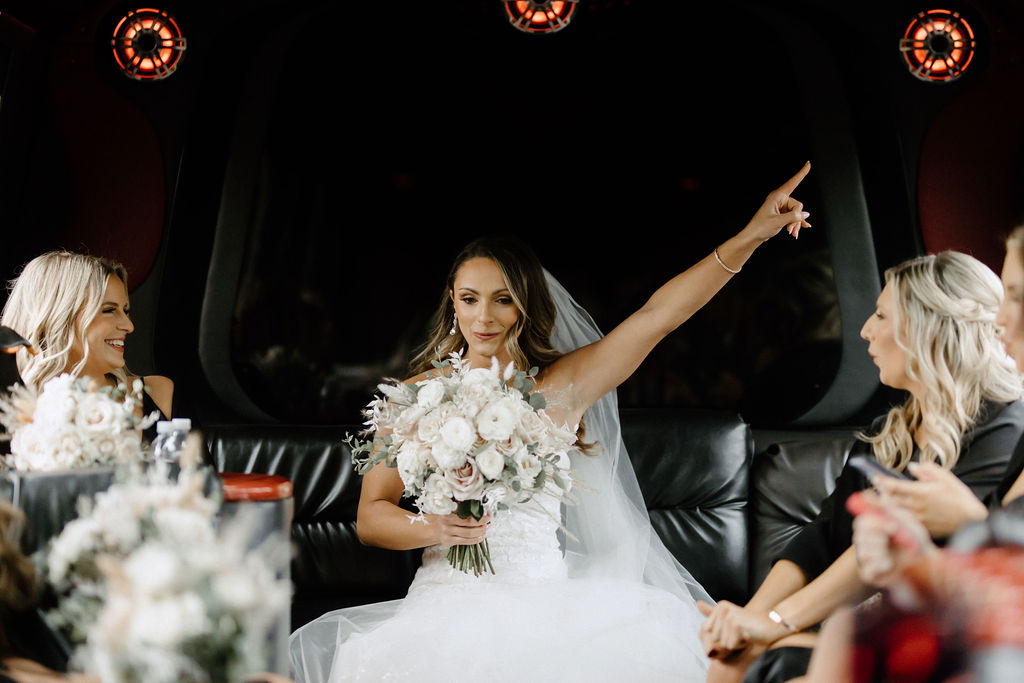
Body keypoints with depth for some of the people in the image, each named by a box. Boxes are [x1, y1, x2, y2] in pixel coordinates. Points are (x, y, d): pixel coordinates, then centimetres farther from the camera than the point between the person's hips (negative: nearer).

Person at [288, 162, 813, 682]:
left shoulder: (561, 384, 6)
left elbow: (656, 315, -4)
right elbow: (370, 516, 5)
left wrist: (750, 235, -12)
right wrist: (432, 528, -17)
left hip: (545, 598, 1)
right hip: (447, 599, -1)